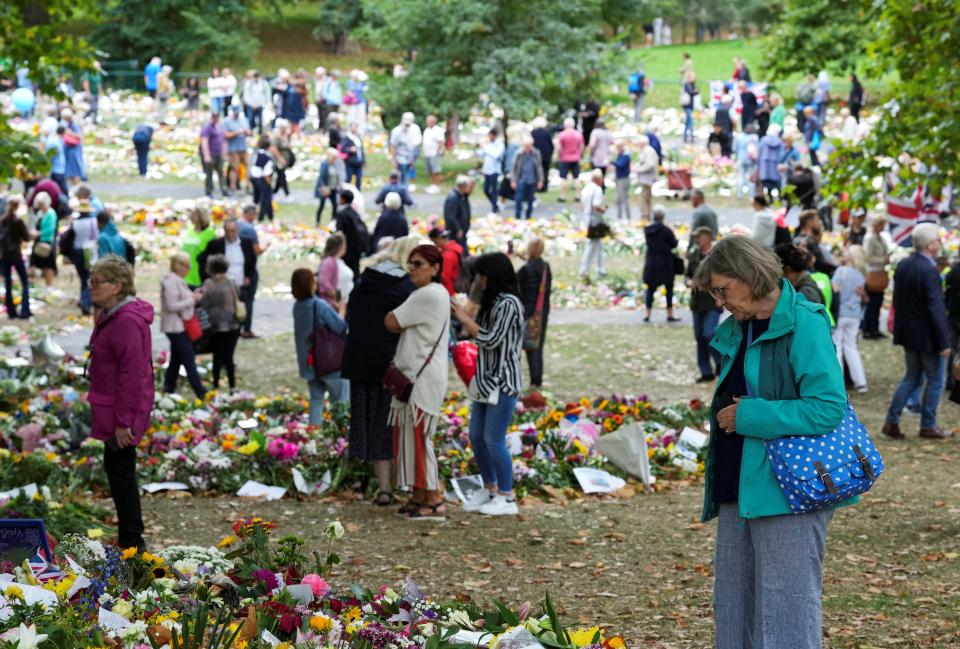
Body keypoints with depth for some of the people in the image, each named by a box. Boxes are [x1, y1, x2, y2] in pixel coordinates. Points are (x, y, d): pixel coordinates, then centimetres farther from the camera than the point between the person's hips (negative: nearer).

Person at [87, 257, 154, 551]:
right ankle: (128, 537, 27)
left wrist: (123, 421, -22)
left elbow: (132, 375, -23)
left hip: (122, 411, -10)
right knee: (116, 468, 17)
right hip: (109, 408, 10)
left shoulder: (128, 322, -23)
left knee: (120, 470, -2)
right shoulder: (109, 316, 10)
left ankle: (132, 542, 8)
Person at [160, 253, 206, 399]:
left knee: (176, 359, 15)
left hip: (179, 326, 11)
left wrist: (192, 295, 5)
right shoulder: (171, 282, -19)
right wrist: (192, 300, -19)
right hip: (176, 327, -11)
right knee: (189, 359, -9)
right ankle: (200, 392, -8)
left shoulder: (177, 281, 13)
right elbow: (172, 305, -24)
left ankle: (169, 389, 22)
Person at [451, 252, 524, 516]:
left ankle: (507, 497, 1)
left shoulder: (508, 304, -15)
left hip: (503, 381, -9)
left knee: (494, 440, -7)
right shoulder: (493, 302, 14)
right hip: (485, 380, 10)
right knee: (476, 437, 12)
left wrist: (466, 319, -8)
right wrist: (463, 318, 6)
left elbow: (491, 340, -17)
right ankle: (490, 489, 24)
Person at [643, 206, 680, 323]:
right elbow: (674, 244, -7)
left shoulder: (647, 230, -3)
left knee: (650, 288, 11)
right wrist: (674, 237, 11)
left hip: (651, 262, 4)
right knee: (669, 288, 8)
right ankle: (670, 314, 8)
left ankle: (648, 314, 7)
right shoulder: (666, 230, -15)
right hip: (665, 262, -4)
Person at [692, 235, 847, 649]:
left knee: (786, 615, -4)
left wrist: (748, 416, -17)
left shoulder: (804, 326, -13)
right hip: (739, 490, 9)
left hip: (787, 494, -9)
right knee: (733, 610, 14)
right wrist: (725, 415, 8)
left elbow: (829, 409, -21)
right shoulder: (736, 331, 13)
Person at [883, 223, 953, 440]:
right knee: (935, 380, 8)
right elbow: (936, 309, -22)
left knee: (912, 377, 19)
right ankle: (928, 426, 15)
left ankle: (892, 422, 14)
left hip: (908, 333, 8)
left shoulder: (903, 266, 3)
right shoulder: (929, 271, -22)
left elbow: (897, 300, 11)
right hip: (927, 336, -8)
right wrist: (944, 342, -18)